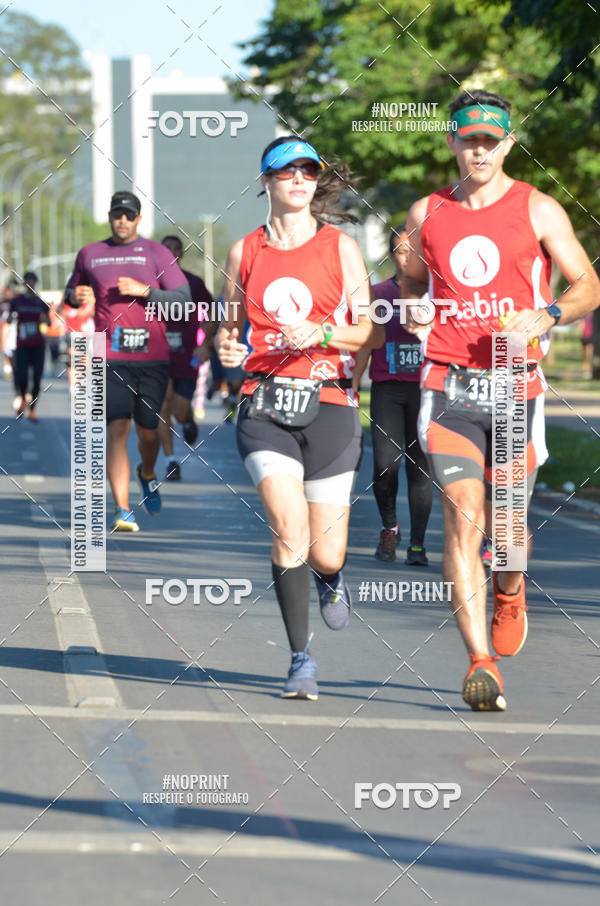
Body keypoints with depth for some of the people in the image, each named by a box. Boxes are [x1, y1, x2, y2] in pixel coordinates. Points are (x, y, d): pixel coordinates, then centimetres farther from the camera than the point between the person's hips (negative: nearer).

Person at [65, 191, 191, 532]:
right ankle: (123, 511, -14)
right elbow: (73, 291, 26)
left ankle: (147, 475, 43)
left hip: (153, 357, 0)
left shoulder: (157, 253, 6)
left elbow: (184, 298, 0)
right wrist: (75, 297, 2)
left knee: (148, 429, 8)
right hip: (110, 358, 0)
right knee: (117, 428, -12)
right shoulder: (89, 254, 12)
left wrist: (145, 290, -13)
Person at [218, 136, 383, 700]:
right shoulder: (244, 252, 10)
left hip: (328, 404, 0)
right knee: (289, 529, -19)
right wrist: (227, 347, -1)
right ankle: (302, 661, -8)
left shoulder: (340, 248, 5)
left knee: (324, 554, -1)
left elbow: (372, 331, 4)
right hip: (264, 407, 1)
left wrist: (320, 332, -13)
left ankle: (330, 579, 39)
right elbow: (230, 325, 21)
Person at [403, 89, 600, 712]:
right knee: (463, 519, -12)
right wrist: (412, 311, 4)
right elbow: (411, 284, 27)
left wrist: (546, 316, -15)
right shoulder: (426, 214, 11)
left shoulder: (537, 210, 4)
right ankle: (481, 663, -13)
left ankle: (509, 592, 38)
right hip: (449, 387, 1)